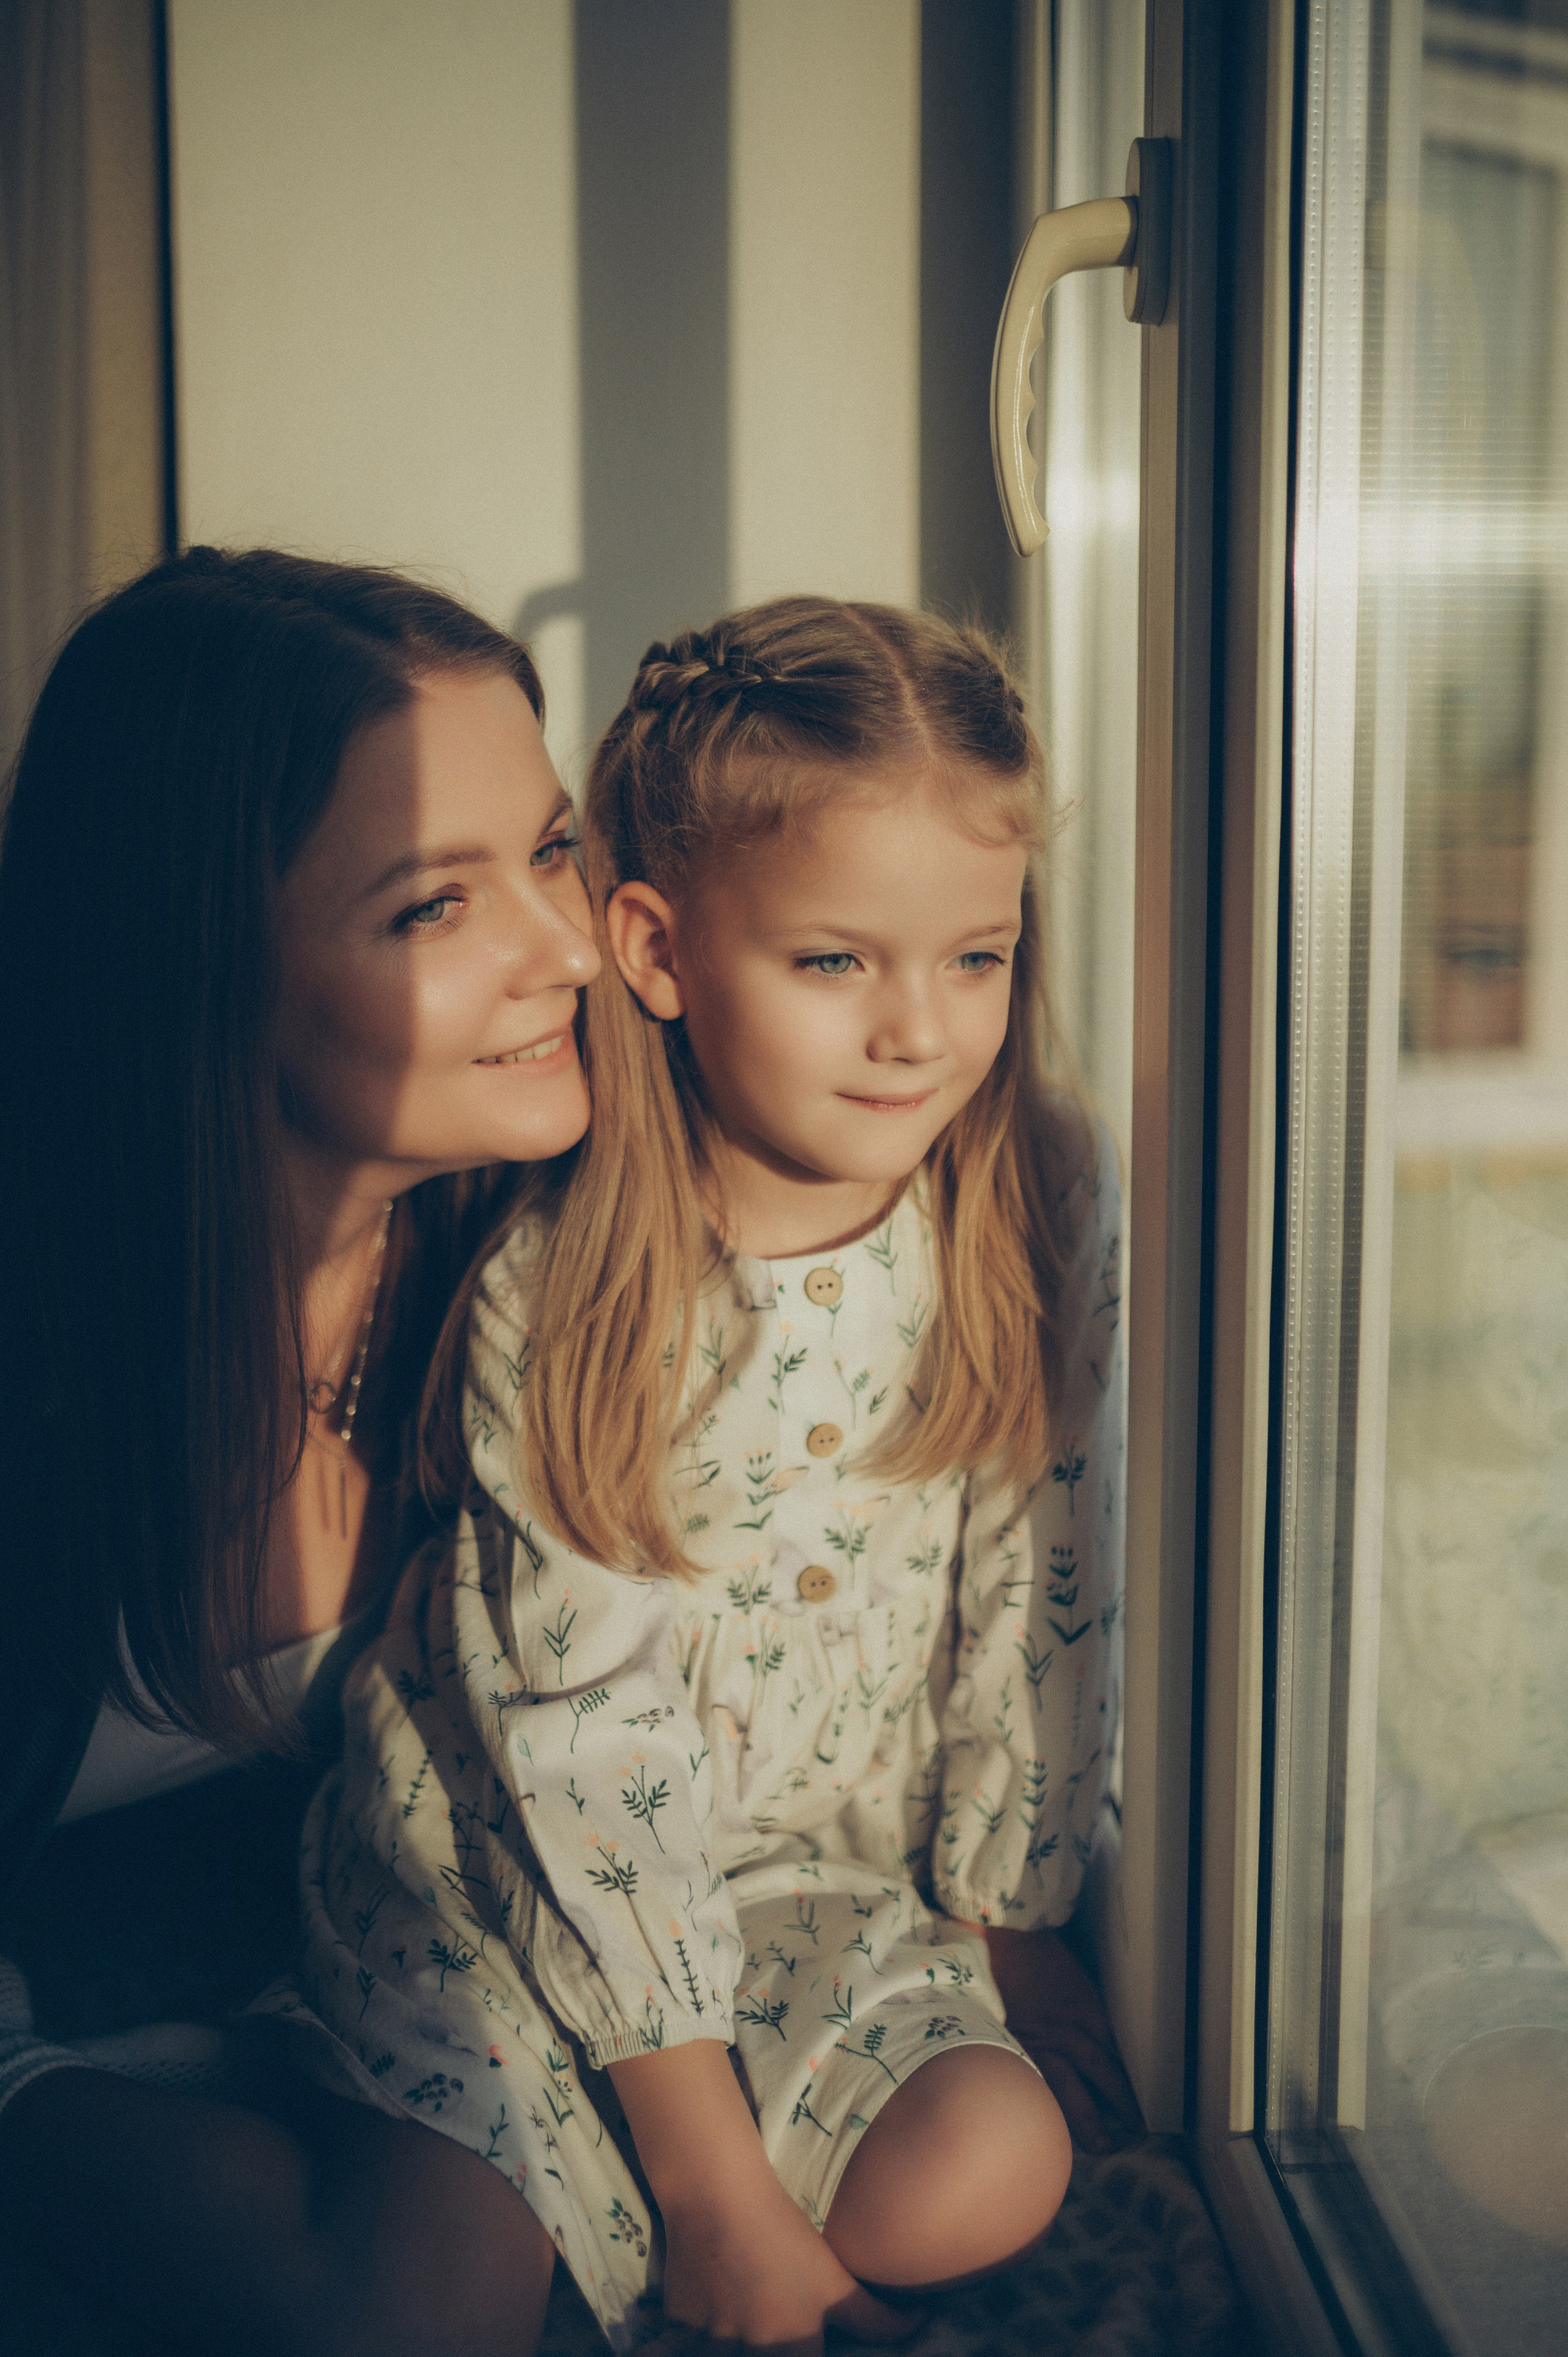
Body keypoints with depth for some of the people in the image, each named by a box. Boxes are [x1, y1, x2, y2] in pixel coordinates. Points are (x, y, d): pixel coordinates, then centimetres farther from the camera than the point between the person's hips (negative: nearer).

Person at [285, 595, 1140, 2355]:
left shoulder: (1044, 1203, -15)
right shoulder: (540, 1291, -25)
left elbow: (1044, 1585, -3)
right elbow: (590, 1745, -22)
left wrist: (1012, 1918, 4)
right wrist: (715, 2186, -19)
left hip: (860, 1866, 3)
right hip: (535, 1873, -3)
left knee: (992, 2175, -15)